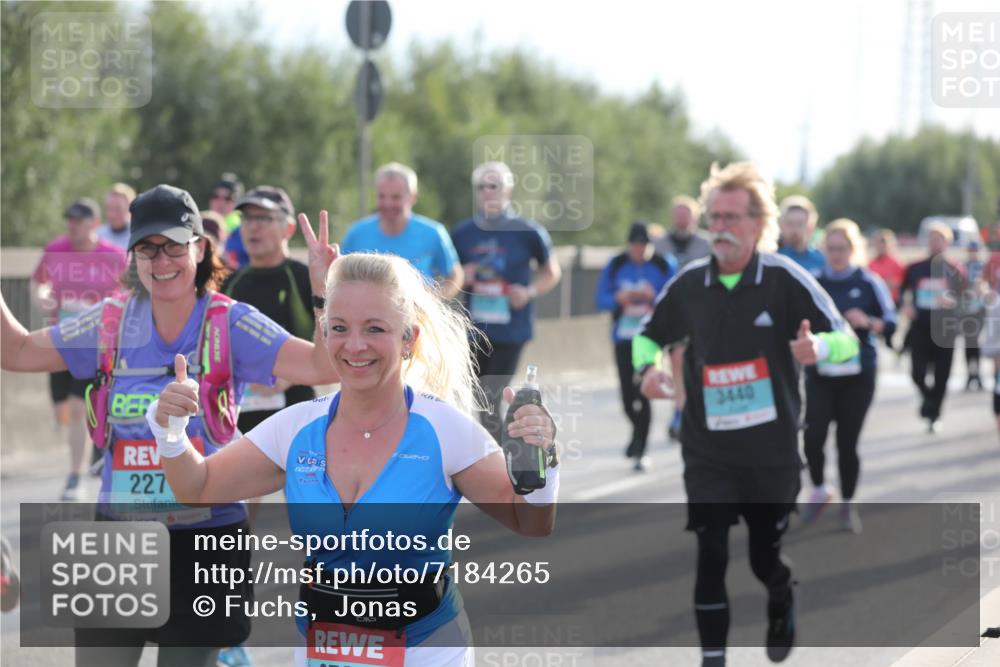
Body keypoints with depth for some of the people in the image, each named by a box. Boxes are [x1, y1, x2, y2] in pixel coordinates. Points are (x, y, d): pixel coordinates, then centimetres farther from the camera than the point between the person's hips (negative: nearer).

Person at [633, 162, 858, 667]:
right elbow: (650, 336, 14)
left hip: (773, 450, -1)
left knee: (766, 559, 12)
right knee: (709, 557, -10)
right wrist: (646, 367, -9)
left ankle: (782, 607, 47)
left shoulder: (785, 278, -10)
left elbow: (847, 340, -9)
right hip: (708, 451, 1)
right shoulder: (688, 284, -2)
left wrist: (818, 347, -33)